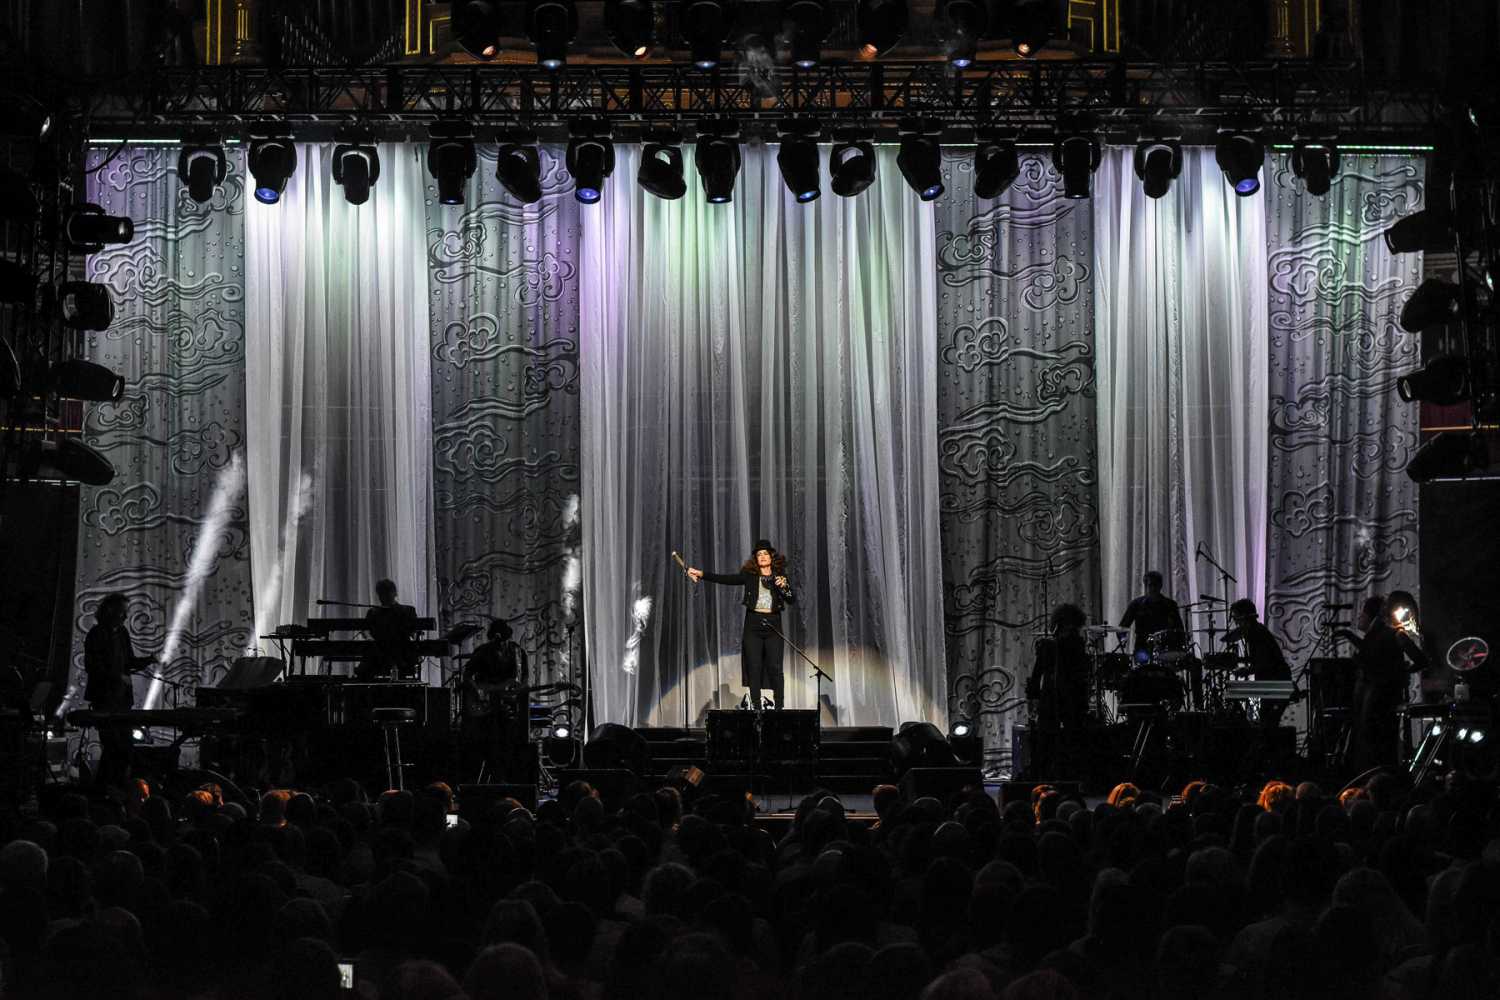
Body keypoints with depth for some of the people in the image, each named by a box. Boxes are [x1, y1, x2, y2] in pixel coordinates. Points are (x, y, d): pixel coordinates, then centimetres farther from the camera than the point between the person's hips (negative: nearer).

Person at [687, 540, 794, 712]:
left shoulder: (779, 577, 8)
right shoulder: (749, 575, 7)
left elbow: (792, 600, 4)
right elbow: (726, 579, -1)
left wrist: (784, 587, -15)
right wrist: (702, 574, -10)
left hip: (773, 626, -1)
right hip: (753, 625, 1)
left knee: (775, 667, -5)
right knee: (754, 667, -1)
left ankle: (779, 707, -1)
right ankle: (756, 707, 3)